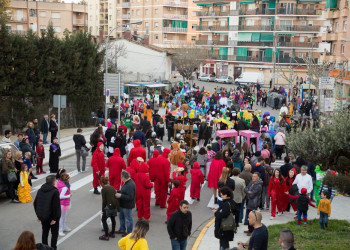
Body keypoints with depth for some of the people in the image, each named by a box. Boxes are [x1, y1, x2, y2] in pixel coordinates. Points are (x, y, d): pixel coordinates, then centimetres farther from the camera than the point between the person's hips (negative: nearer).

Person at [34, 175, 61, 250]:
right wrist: (54, 218, -16)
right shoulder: (55, 191, -18)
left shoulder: (40, 190, 4)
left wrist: (38, 214, 16)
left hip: (42, 216, 6)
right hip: (51, 217, -6)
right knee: (54, 234, 7)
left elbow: (35, 203, 10)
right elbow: (56, 206, -22)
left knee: (45, 233, 18)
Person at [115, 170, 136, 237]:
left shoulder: (130, 185, -28)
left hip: (127, 206, -11)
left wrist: (120, 196, -27)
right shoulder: (126, 183, 6)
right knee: (121, 217, 24)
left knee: (128, 219, 4)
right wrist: (118, 192, 5)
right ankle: (122, 230, 41)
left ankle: (129, 233, 18)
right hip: (123, 204, 11)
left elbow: (130, 197, -30)